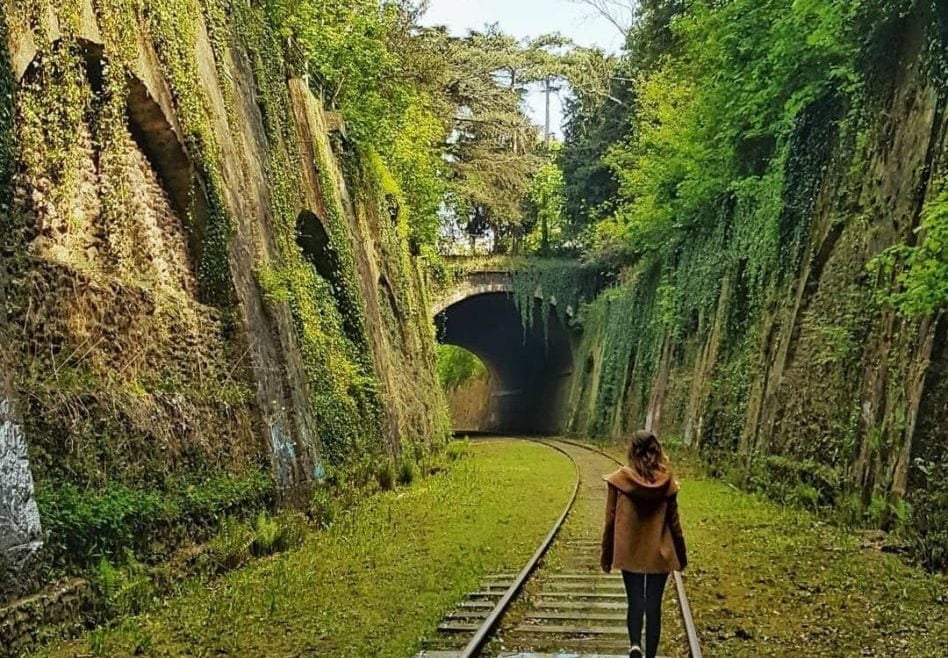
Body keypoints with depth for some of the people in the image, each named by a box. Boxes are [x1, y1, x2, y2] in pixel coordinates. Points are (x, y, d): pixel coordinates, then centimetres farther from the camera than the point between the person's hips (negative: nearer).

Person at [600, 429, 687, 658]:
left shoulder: (620, 479, -9)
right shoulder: (667, 482, -6)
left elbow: (610, 520, -4)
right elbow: (673, 522, 1)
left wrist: (606, 554, 7)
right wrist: (681, 554, 14)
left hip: (629, 552, 0)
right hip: (659, 553, 1)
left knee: (635, 602, 13)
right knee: (653, 606, 10)